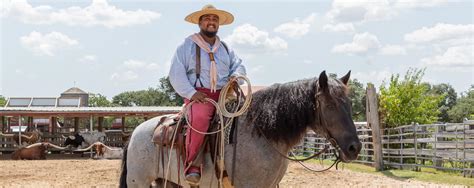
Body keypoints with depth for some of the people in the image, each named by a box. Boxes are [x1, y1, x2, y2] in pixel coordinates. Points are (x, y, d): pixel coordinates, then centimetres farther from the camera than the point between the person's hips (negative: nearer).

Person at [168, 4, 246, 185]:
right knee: (199, 118, -37)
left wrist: (236, 76, -1)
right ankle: (192, 165, -33)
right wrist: (191, 93, -14)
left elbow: (239, 66, 24)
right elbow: (176, 74, -1)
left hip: (225, 94, 5)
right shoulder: (187, 46, 5)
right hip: (198, 94, -5)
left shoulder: (225, 48, 21)